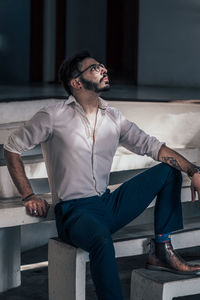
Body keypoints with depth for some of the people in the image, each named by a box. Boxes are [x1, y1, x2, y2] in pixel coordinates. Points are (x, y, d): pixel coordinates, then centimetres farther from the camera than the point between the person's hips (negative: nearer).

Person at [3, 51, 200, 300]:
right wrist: (28, 196, -4)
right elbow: (12, 148, 3)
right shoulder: (54, 117, -5)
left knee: (168, 171, 1)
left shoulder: (113, 118, 10)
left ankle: (161, 253, 0)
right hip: (73, 211, -6)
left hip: (109, 205, 7)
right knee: (101, 238, -40)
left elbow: (152, 146, 8)